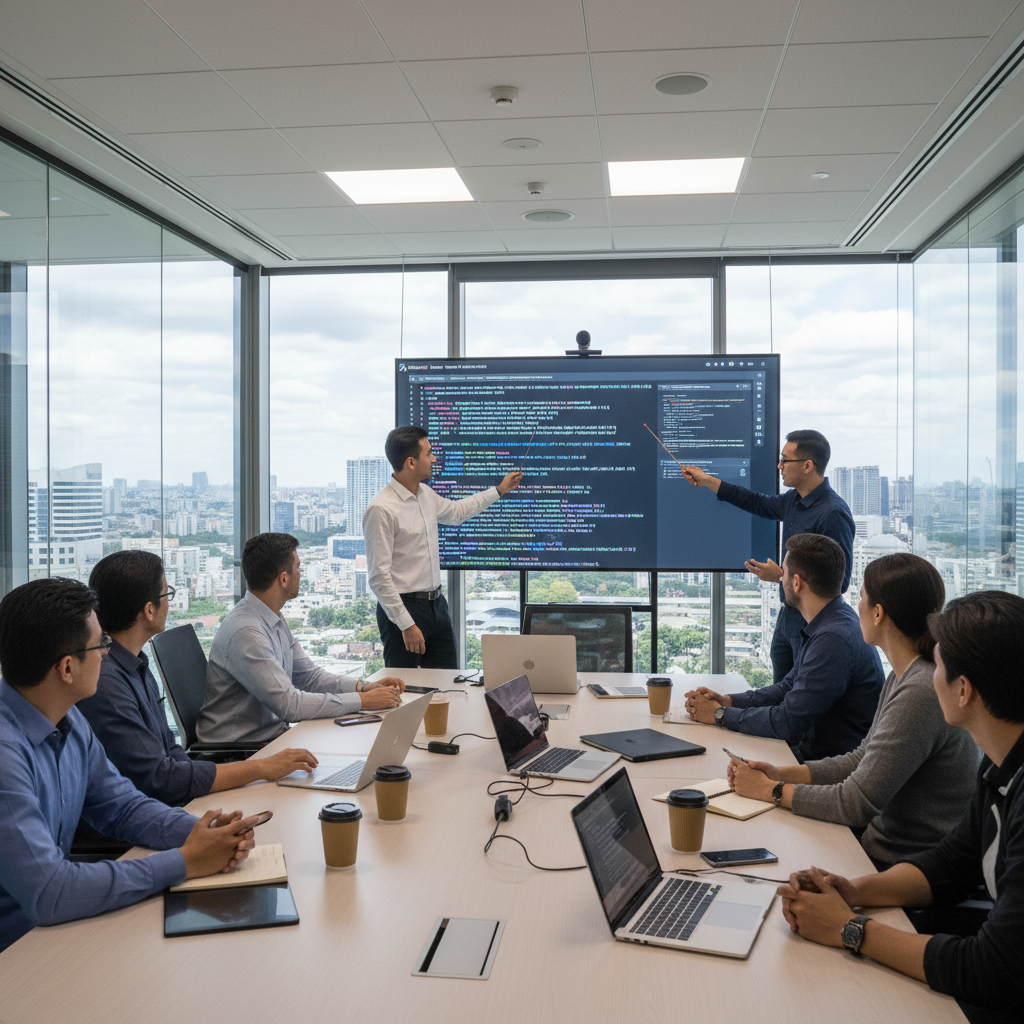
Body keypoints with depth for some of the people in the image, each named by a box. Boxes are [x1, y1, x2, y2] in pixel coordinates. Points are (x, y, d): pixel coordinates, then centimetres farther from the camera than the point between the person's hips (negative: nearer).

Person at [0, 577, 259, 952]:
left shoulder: (68, 720, 1)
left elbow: (122, 806, 10)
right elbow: (47, 894, -31)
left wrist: (198, 831, -10)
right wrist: (185, 861, -24)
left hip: (52, 923, 8)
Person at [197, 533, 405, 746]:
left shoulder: (275, 619, 8)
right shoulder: (246, 632, -23)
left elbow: (308, 676, 14)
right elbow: (288, 704, -26)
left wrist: (364, 687, -1)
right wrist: (362, 701, -20)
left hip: (273, 732, 9)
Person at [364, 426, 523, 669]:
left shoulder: (425, 494, 7)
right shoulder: (381, 509, -19)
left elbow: (456, 512, 31)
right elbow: (378, 577, -20)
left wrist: (499, 490, 34)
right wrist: (407, 625, -21)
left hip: (436, 603, 8)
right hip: (403, 606, -8)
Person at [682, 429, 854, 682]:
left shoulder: (833, 514, -21)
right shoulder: (794, 500, 6)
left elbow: (840, 582, -23)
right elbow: (759, 503, 26)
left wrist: (781, 576, -22)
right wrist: (706, 481, 27)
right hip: (787, 614, 9)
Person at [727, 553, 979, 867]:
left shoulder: (922, 694, -26)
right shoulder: (903, 677, 5)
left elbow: (857, 802, -23)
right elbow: (863, 760, 12)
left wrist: (771, 790, -11)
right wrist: (781, 773, 1)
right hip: (883, 839, 8)